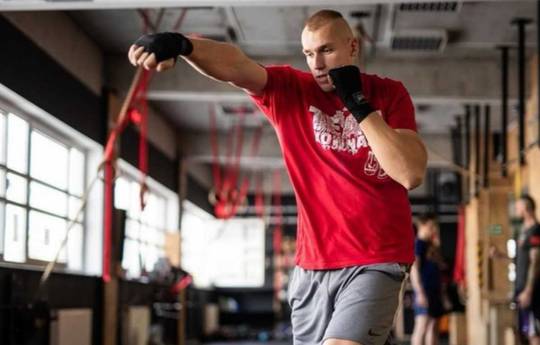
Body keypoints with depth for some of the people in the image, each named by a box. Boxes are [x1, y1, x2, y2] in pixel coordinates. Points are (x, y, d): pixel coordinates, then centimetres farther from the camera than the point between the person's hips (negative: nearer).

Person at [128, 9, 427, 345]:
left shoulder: (390, 94, 0)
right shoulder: (289, 91, 2)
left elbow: (411, 174, -12)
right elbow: (235, 66, -18)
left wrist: (359, 104, -13)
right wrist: (181, 44, -38)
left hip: (375, 263, -3)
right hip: (311, 267, 3)